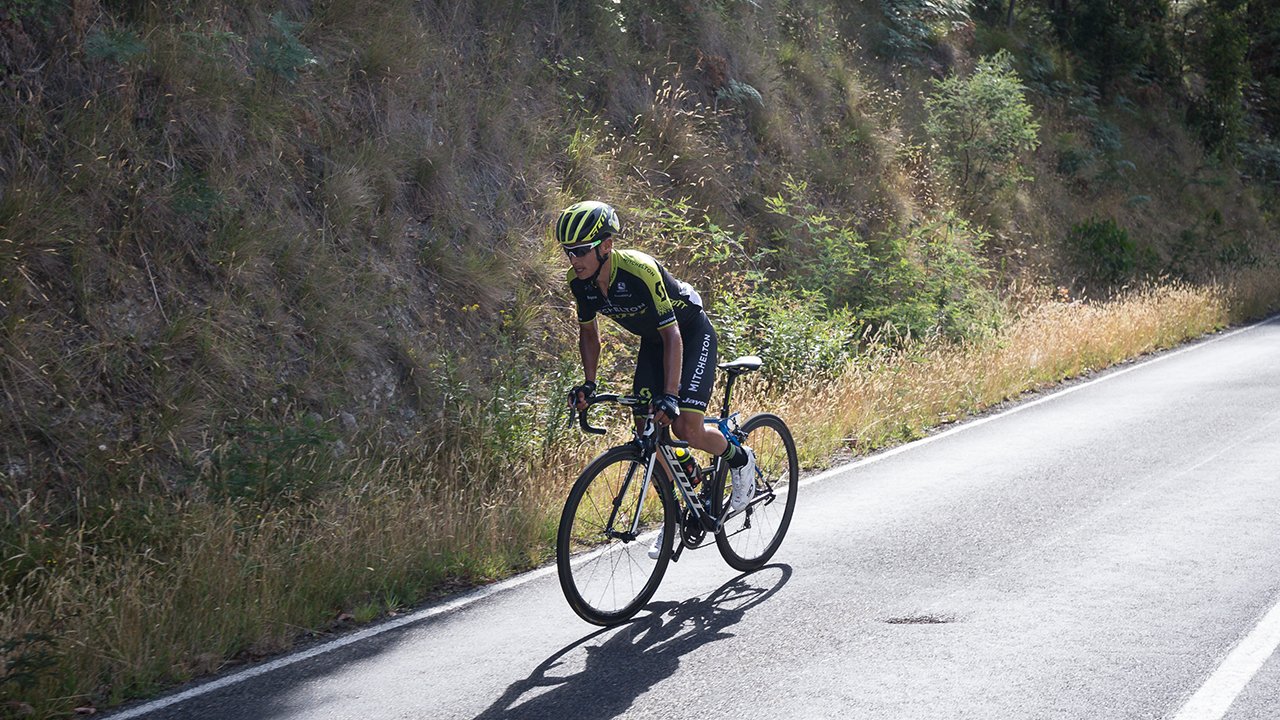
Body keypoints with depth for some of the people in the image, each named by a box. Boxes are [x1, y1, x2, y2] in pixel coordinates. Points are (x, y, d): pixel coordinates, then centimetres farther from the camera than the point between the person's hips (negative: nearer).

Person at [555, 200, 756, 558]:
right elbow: (589, 333, 2)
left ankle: (741, 460, 12)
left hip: (691, 334, -6)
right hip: (652, 340, 7)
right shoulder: (580, 281, -16)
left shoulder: (640, 271, -35)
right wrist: (588, 384, -10)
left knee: (687, 428, -18)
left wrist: (671, 396, -39)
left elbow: (672, 334, -33)